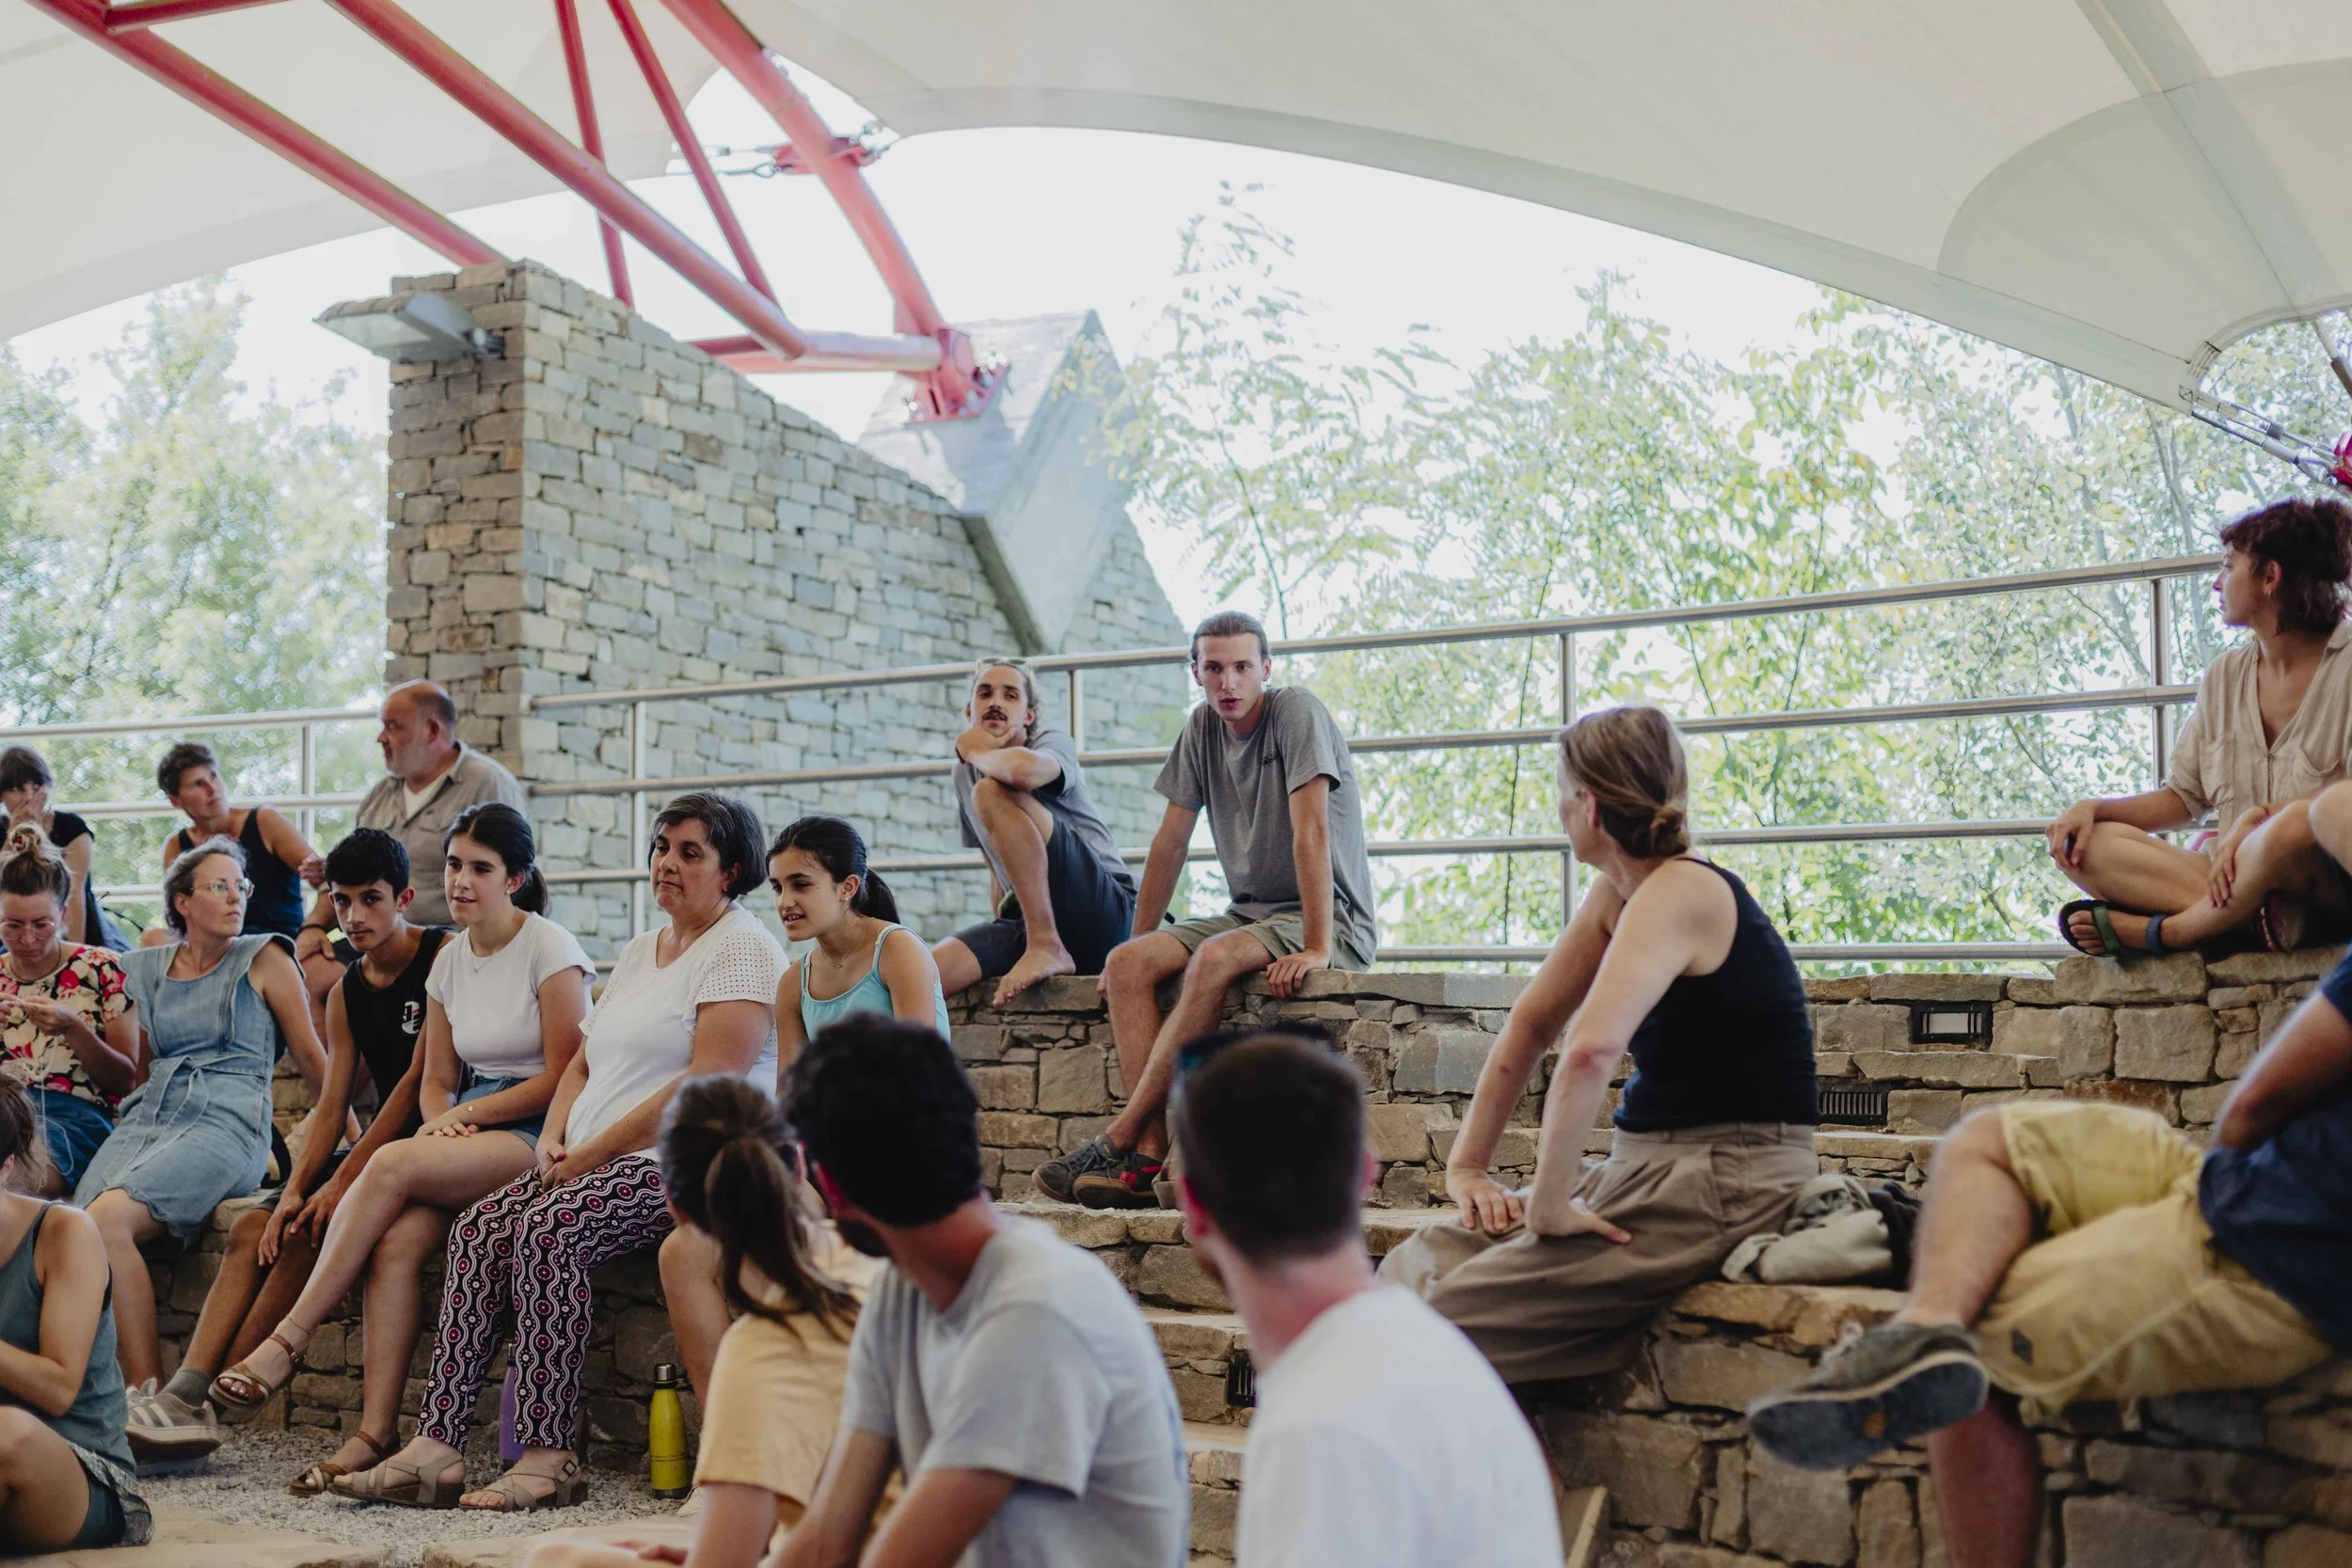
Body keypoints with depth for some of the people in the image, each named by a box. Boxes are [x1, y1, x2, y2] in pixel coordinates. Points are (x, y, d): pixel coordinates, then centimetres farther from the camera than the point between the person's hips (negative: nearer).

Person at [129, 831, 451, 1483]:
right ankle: (185, 1393, -17)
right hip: (377, 1152, 8)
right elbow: (331, 1105, 9)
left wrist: (343, 1181, -17)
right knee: (253, 1227, -9)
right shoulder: (346, 993, 13)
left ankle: (205, 1400, -17)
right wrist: (295, 1189, -9)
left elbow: (420, 1080, -15)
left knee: (307, 1234, -23)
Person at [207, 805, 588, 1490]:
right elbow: (435, 1080, 16)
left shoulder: (549, 948, -5)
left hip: (536, 1136, -6)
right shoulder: (449, 959, 15)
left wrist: (468, 1114, -10)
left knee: (393, 1163, -29)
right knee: (397, 1240, -24)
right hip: (467, 1131, 6)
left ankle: (288, 1340, -18)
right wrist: (443, 1121, -6)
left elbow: (563, 1076, -9)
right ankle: (375, 1433, -26)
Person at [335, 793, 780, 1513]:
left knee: (548, 1230, -29)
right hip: (594, 1160, 9)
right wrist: (554, 1140, 2)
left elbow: (707, 1085, -16)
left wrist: (590, 1153, -14)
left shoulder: (743, 951, -5)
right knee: (478, 1229, -13)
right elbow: (584, 1061, 23)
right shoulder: (639, 951, 24)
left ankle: (547, 1457, -27)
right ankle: (435, 1447, -19)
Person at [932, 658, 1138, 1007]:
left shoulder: (1054, 744, -2)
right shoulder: (965, 774, 18)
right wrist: (998, 935, 15)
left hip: (1105, 912, -5)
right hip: (1026, 920, 5)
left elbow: (1022, 770, -29)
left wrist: (977, 753, -8)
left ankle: (1047, 948, -23)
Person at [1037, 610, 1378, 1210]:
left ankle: (1119, 1139, -30)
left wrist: (1316, 948, -28)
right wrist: (1141, 941, 7)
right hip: (1251, 913, 7)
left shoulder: (1296, 711, -12)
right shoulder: (1202, 728, 8)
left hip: (1332, 918, -7)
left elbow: (1311, 831, -21)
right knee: (1126, 964, -15)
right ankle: (1152, 1154, -28)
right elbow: (1171, 841, 11)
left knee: (1214, 959, -34)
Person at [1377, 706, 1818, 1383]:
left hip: (1722, 1185, -9)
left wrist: (1549, 1205, -27)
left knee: (1448, 1318, -17)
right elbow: (1532, 1023, 16)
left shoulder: (1680, 892, -19)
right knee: (1412, 1269, 2)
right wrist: (1467, 1165, 12)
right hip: (1646, 1167, 9)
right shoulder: (1619, 892, 11)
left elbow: (1590, 1049, -34)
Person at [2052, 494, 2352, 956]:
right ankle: (2242, 913, -30)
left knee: (2295, 826, -40)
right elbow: (2183, 797, 15)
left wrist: (2261, 816, -23)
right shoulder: (2224, 678, 14)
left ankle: (2162, 932, -20)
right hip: (2235, 877, 6)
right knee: (2084, 845, -13)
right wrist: (2092, 808, -1)